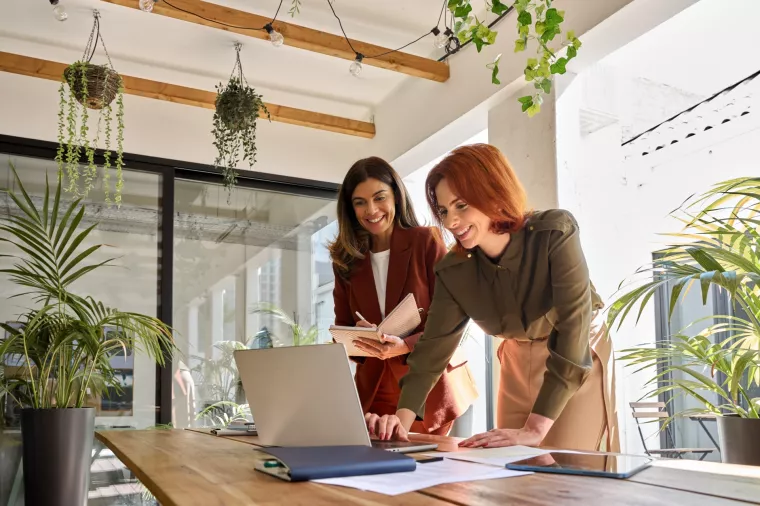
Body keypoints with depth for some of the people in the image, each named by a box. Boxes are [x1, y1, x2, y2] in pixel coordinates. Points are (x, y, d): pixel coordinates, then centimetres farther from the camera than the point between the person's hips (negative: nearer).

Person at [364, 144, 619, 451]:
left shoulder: (555, 233, -28)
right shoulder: (453, 271, -15)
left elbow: (573, 323, -33)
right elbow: (433, 347, -16)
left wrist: (535, 429, -39)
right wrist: (403, 418, -34)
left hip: (581, 362, -3)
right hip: (518, 365, 4)